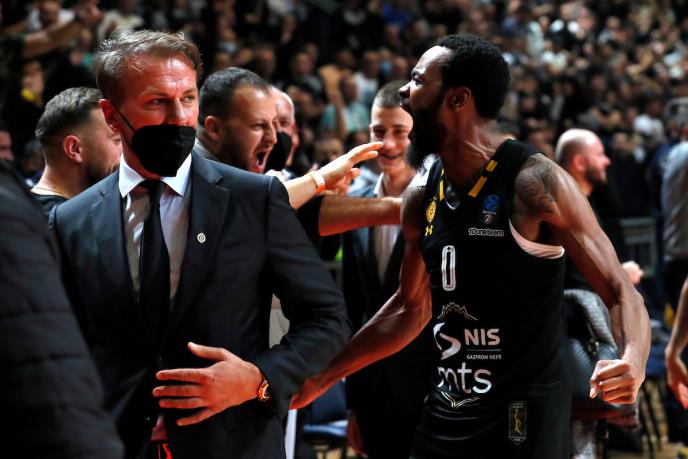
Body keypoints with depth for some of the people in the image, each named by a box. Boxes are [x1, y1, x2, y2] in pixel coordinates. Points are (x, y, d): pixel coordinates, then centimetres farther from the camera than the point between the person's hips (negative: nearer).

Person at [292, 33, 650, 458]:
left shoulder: (535, 181, -14)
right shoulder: (422, 198, 5)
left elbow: (620, 291, -13)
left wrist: (633, 362, -34)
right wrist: (322, 378, 17)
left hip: (524, 418, -6)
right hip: (445, 417, 6)